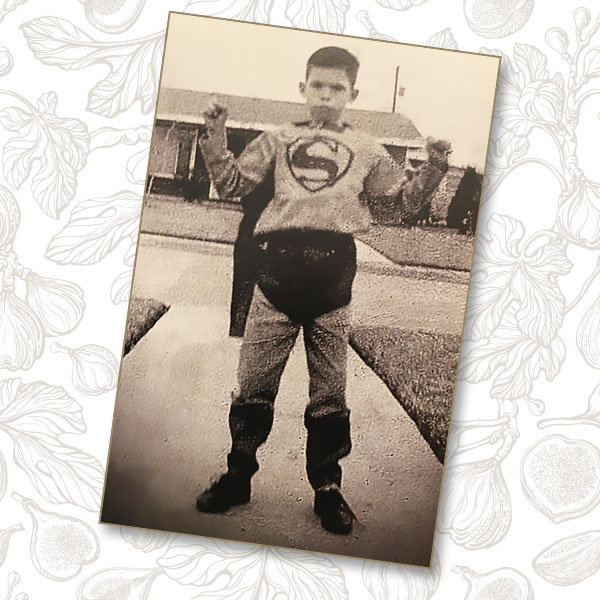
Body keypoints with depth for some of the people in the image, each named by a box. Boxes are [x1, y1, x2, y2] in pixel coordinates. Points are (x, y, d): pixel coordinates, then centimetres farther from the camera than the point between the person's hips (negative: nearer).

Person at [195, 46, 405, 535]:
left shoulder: (367, 151, 15)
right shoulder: (279, 140, 15)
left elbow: (403, 202, 19)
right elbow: (232, 185, 14)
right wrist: (217, 135, 7)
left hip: (333, 281, 0)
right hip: (277, 273, 1)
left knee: (330, 393, 6)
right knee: (253, 385, 4)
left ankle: (327, 488, 21)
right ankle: (238, 477, 21)